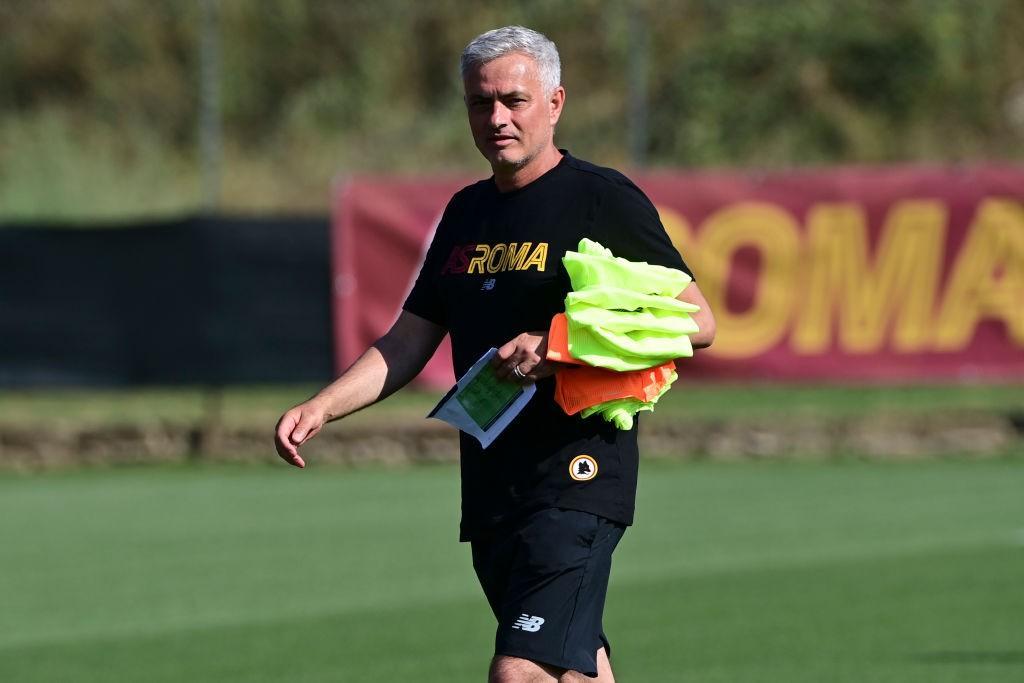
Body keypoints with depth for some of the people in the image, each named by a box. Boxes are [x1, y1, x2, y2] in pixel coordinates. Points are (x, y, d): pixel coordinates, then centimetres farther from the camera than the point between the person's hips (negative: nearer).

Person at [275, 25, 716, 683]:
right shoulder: (467, 213, 16)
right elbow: (408, 343, 20)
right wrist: (320, 408, 5)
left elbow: (696, 322, -7)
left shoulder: (604, 199, -5)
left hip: (575, 483, -7)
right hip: (491, 492, 7)